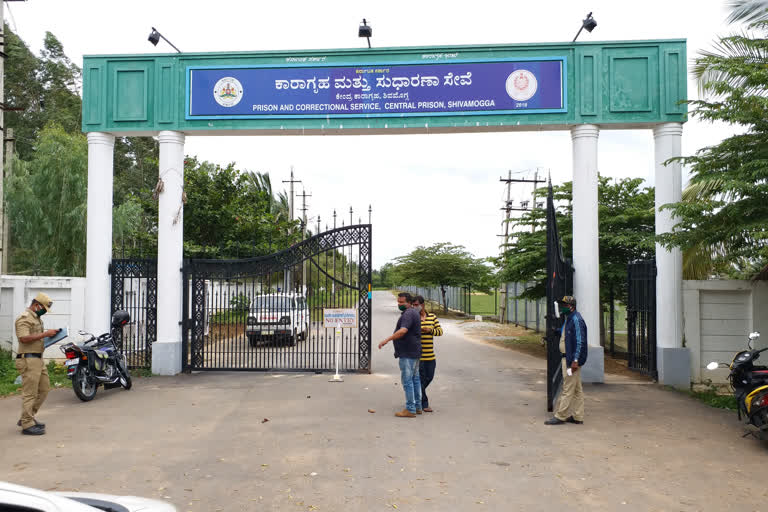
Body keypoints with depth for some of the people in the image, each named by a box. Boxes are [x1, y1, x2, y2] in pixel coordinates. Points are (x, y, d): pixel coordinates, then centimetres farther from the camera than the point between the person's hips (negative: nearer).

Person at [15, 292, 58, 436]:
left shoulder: (36, 318, 19)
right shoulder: (24, 318, -12)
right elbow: (24, 338, -24)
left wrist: (49, 336, 12)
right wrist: (45, 334, -21)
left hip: (38, 359, 10)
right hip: (28, 359, -10)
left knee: (44, 389, 14)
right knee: (29, 393, -6)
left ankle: (27, 418, 25)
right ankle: (27, 425, 0)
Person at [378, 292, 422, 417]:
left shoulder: (408, 314, -16)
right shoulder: (414, 312, 17)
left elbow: (403, 331, -30)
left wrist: (387, 340, -29)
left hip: (407, 353, -11)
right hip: (415, 352, 11)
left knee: (407, 380, -7)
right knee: (415, 379, 14)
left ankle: (410, 409, -4)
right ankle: (417, 407, 21)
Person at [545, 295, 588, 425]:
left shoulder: (576, 320, -17)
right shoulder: (569, 319, 15)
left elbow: (580, 341, -21)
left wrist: (575, 360, -23)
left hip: (572, 360, -10)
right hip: (567, 358, 10)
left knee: (567, 389, -3)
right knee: (577, 390, 13)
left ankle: (560, 416, 2)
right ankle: (577, 417, 19)